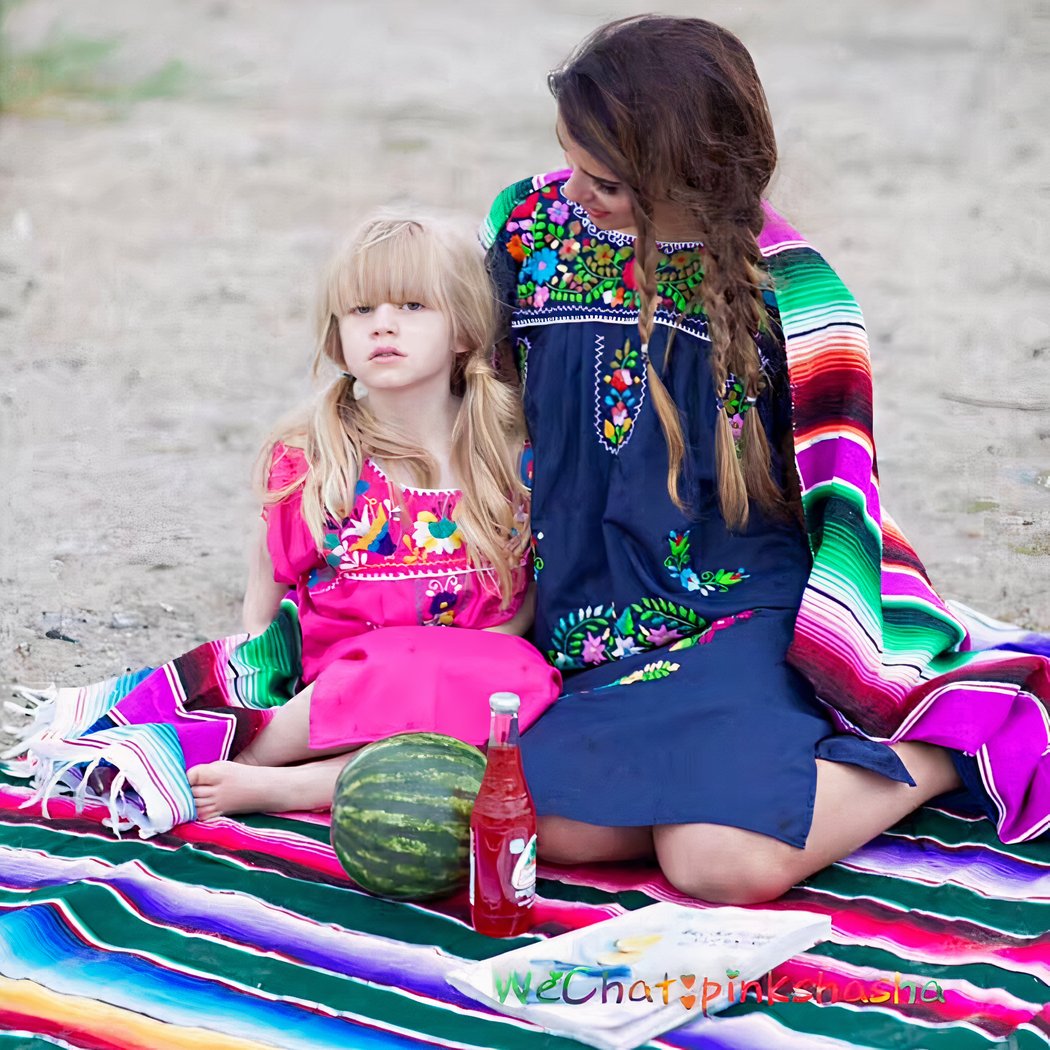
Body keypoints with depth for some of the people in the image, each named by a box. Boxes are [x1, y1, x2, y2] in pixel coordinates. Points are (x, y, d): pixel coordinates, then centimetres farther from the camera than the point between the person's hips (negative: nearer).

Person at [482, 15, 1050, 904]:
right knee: (554, 822, -25)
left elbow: (843, 494, -4)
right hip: (596, 623, 4)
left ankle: (951, 742, -3)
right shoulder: (529, 225, 1)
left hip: (746, 611, -4)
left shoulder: (786, 287, -9)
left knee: (723, 859, -28)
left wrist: (859, 676, -9)